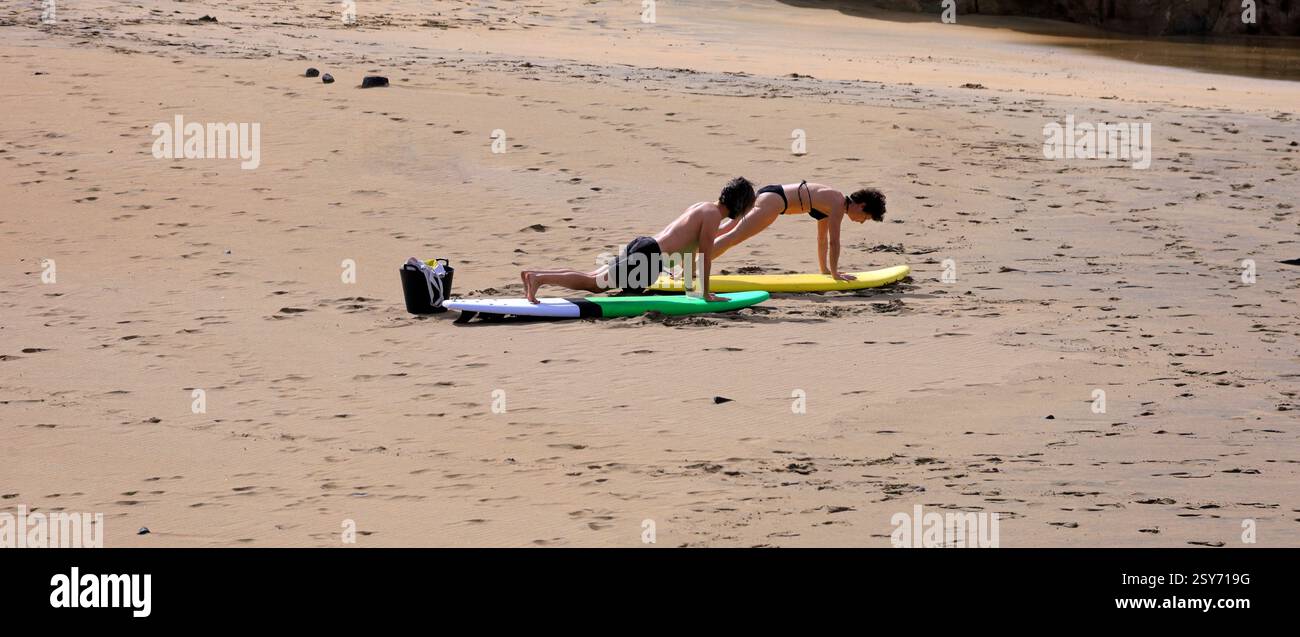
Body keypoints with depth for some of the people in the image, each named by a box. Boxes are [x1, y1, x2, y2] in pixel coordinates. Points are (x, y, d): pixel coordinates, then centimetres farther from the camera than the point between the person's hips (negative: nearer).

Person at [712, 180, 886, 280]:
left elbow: (822, 238, 30)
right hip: (774, 200, -10)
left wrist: (824, 269, 34)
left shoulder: (830, 203, 20)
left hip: (767, 194, 10)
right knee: (732, 238, -21)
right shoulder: (838, 204, -8)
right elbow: (833, 241, -9)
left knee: (726, 231, 10)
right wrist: (835, 273, -1)